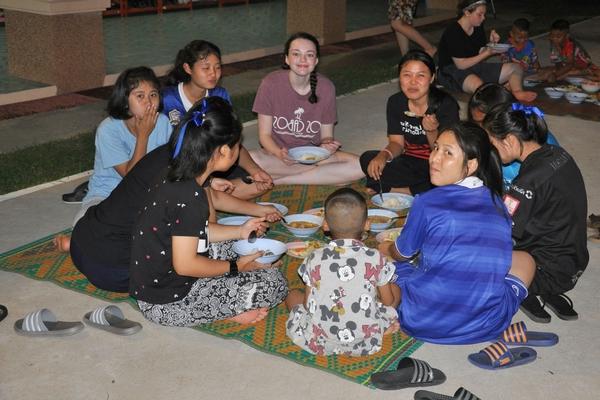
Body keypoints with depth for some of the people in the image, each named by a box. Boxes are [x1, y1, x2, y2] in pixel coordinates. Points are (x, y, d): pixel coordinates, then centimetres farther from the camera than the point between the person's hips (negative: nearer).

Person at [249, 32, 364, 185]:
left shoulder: (326, 87, -6)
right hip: (277, 153, -2)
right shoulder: (271, 83, -11)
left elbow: (326, 135, 1)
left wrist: (327, 144, -23)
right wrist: (279, 153, -29)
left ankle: (278, 180, -18)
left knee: (359, 166, -24)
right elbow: (265, 134, -8)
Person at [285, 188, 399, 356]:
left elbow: (307, 304, 1)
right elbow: (387, 301, 5)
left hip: (320, 342, 0)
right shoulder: (375, 258, -8)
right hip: (365, 343, 0)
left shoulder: (315, 259, -7)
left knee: (293, 295, 25)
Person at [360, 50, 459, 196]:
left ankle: (396, 189, -15)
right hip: (411, 163, 4)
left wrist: (432, 132, -35)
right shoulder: (395, 102, -4)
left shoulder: (446, 105, -17)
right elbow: (397, 143, 1)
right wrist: (383, 155, -22)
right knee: (368, 159, -17)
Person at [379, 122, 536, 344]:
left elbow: (403, 254, 6)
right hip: (489, 323, 2)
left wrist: (386, 249, 31)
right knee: (525, 260, 26)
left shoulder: (427, 203, -12)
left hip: (427, 321, -2)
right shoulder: (497, 203, 2)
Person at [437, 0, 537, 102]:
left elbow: (480, 54, 8)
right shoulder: (453, 32, -18)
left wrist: (492, 43, -10)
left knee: (515, 68, -3)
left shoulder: (478, 27, 5)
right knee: (478, 84, -42)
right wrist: (487, 53, -18)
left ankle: (518, 92, -27)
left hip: (475, 67, 9)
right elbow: (461, 65, -19)